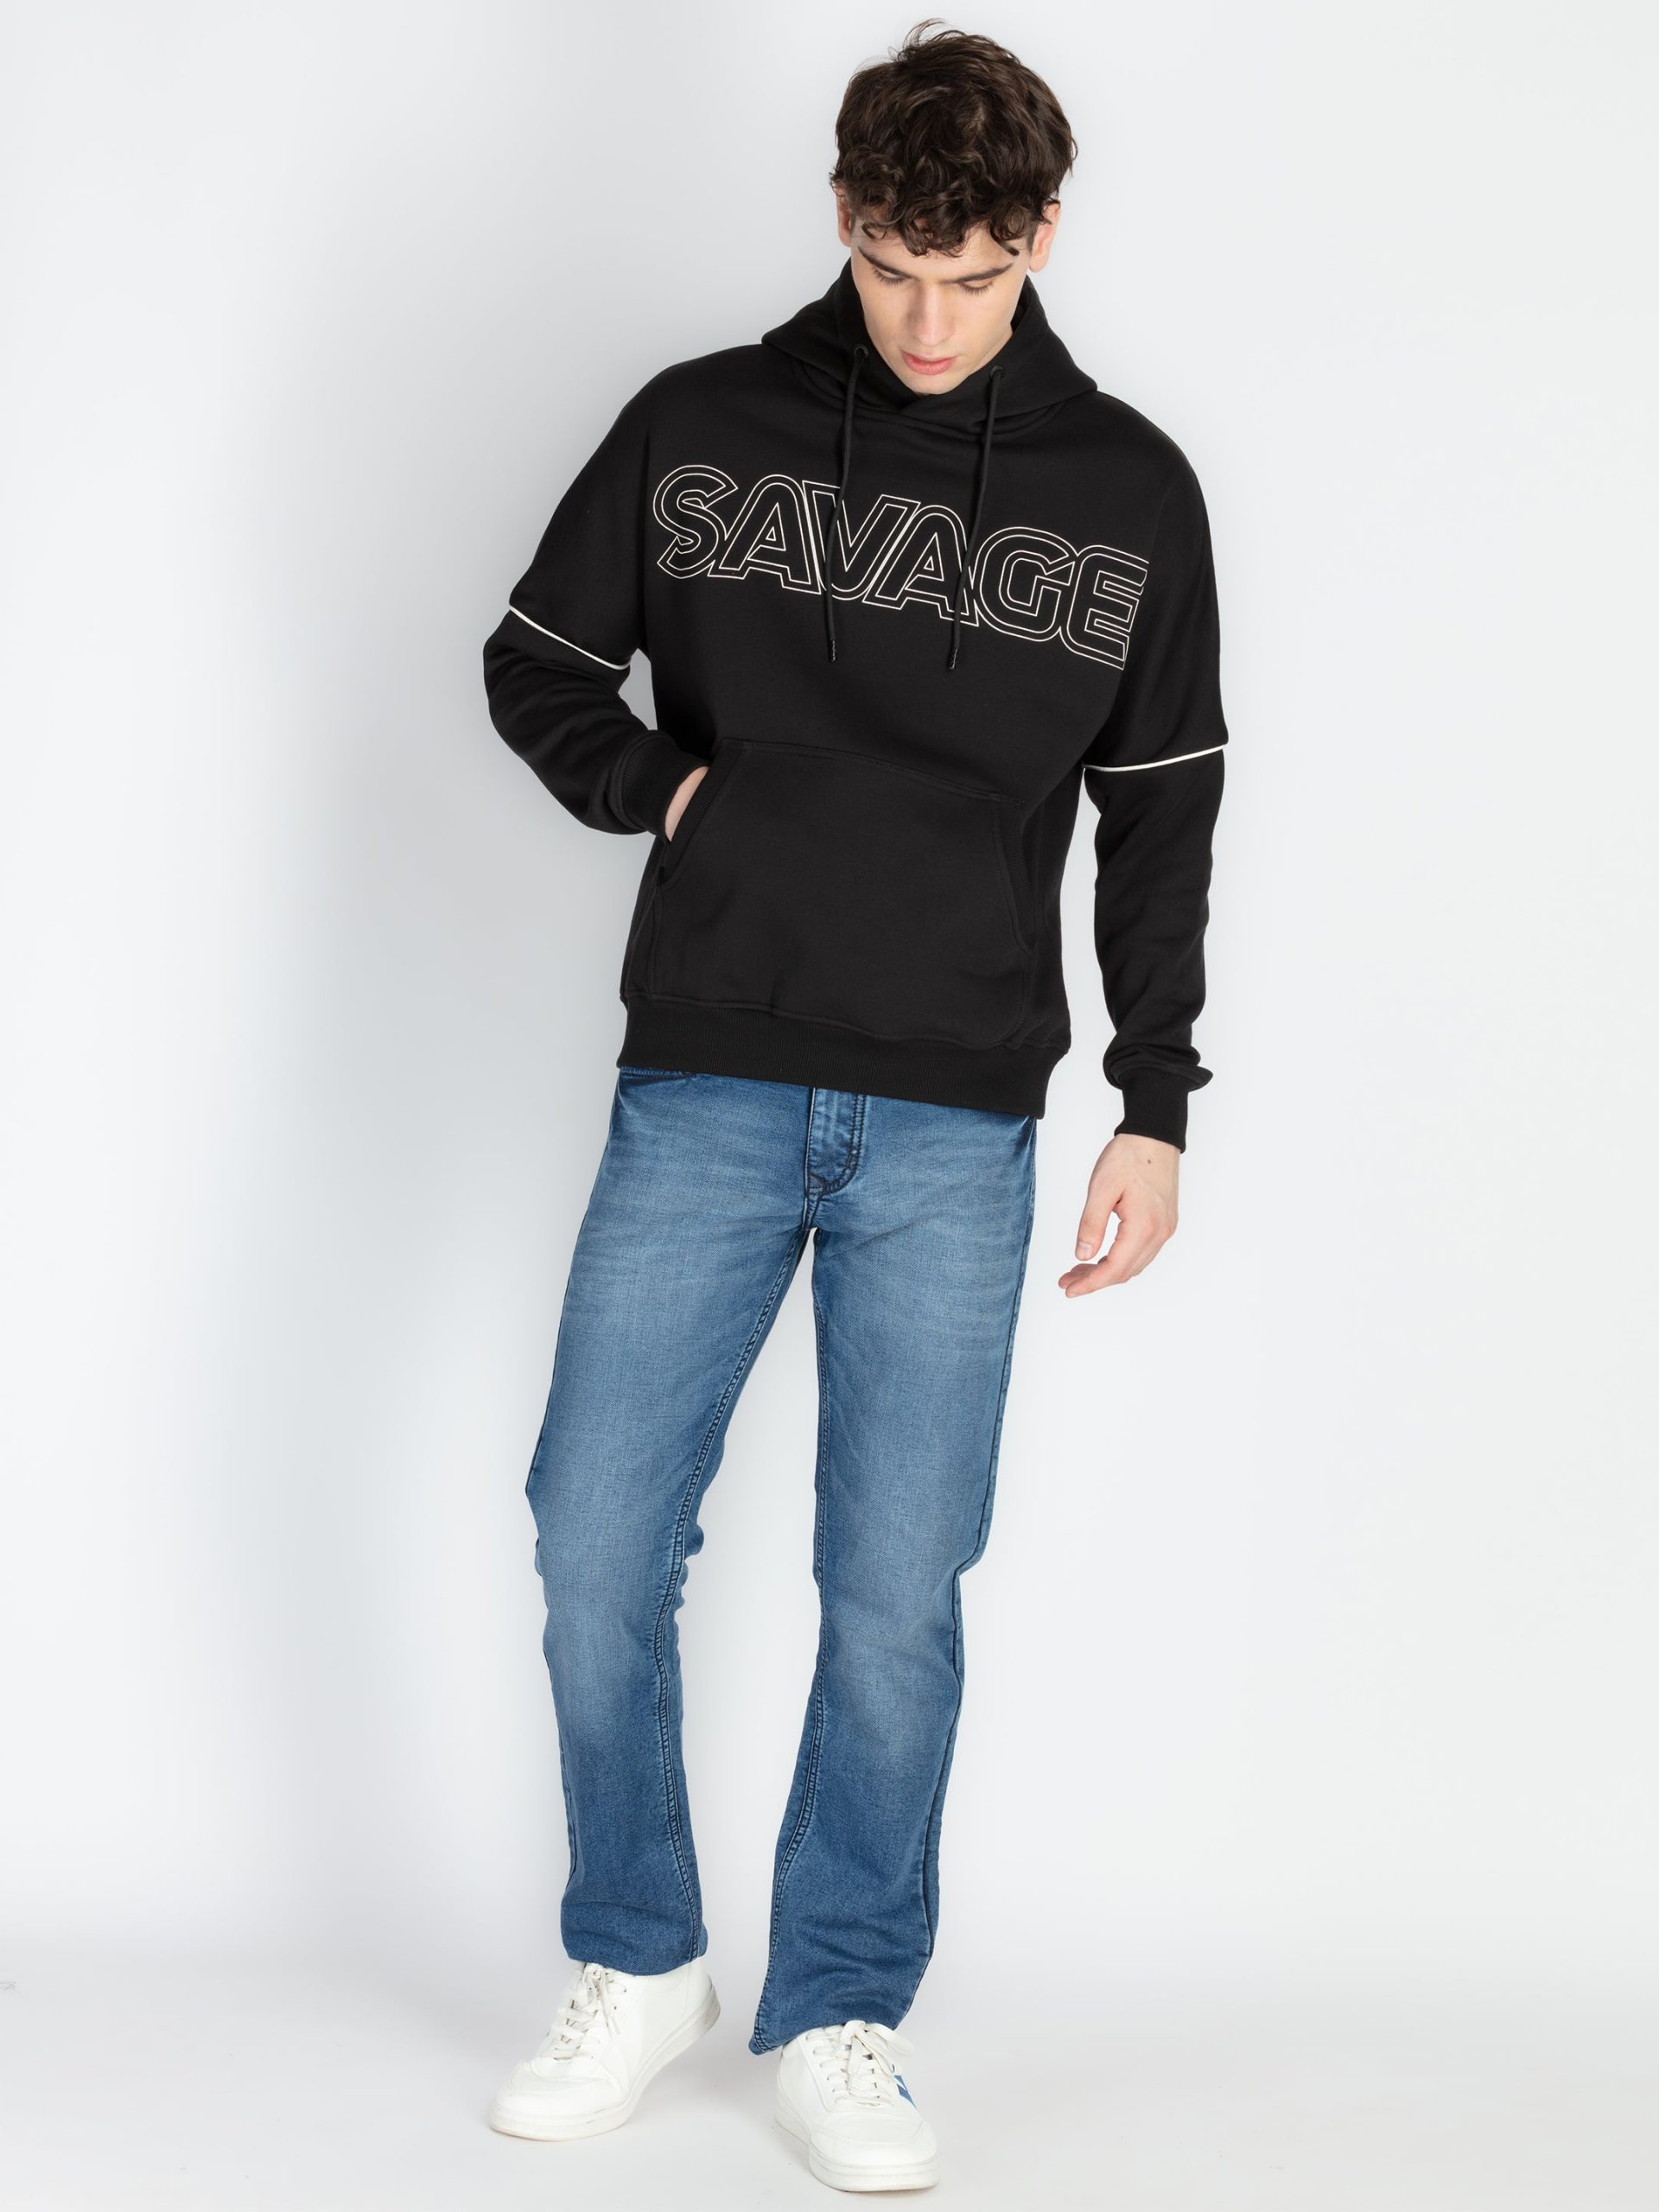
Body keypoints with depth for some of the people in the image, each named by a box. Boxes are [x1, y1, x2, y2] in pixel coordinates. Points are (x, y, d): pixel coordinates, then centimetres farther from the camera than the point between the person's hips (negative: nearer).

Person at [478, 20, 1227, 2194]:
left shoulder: (1131, 494, 4)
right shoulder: (696, 428, 3)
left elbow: (1162, 818, 8)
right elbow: (536, 665, 14)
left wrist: (1158, 1110, 4)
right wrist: (662, 789, -3)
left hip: (956, 1131, 0)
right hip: (702, 1091, 1)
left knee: (898, 1588, 1)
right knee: (598, 1540, 0)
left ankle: (841, 2016, 18)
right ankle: (637, 1969, 21)